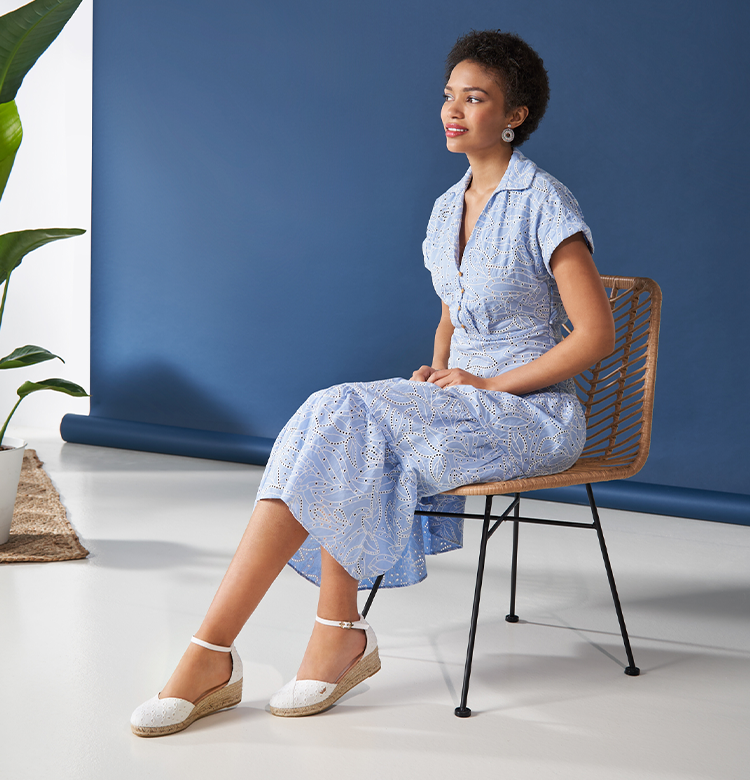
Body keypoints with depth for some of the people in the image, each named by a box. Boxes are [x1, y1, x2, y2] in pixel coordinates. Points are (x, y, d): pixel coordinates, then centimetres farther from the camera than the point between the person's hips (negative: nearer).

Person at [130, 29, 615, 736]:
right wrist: (438, 371, 3)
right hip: (462, 400, 7)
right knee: (341, 433, -24)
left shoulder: (542, 203, -10)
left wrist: (489, 383, -15)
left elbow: (597, 334, -14)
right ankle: (341, 636, -23)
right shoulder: (447, 208, 14)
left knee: (341, 422, -27)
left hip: (533, 413, -7)